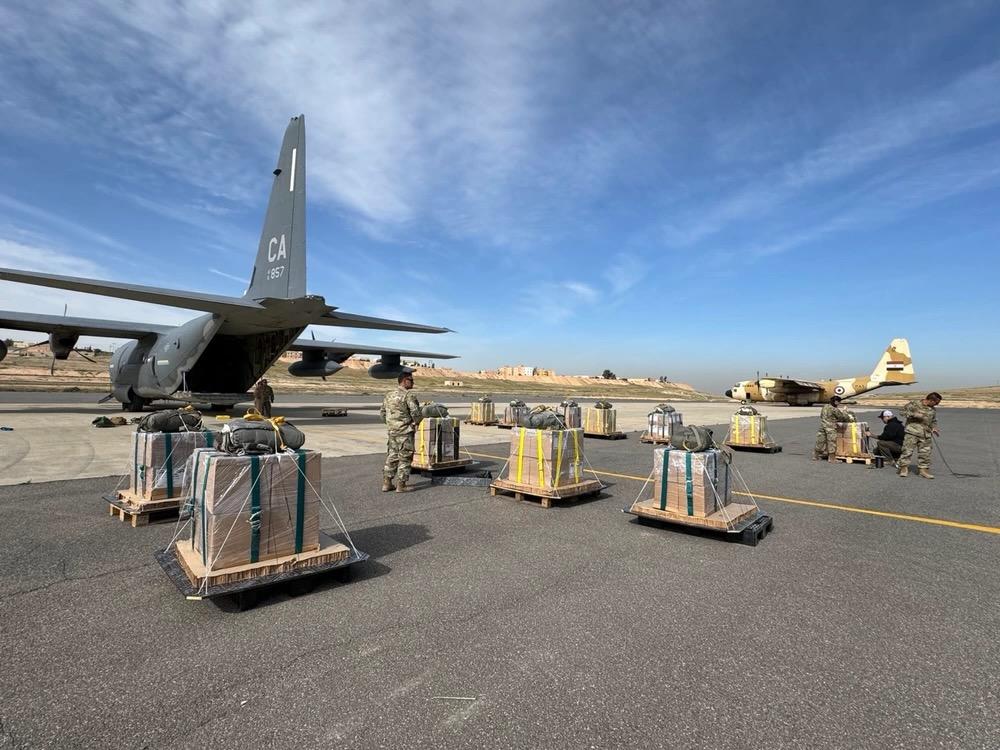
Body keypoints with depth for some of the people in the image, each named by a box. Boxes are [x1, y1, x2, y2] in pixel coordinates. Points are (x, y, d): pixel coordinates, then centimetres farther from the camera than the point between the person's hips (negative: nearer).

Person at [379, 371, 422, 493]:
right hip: (405, 432, -7)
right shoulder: (408, 395, -14)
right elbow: (416, 413, -19)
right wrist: (415, 423, 0)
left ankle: (386, 483, 18)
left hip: (392, 432, 7)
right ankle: (401, 485, 5)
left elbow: (382, 413, 16)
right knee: (405, 459, 1)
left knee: (391, 457, 14)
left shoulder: (388, 395, 11)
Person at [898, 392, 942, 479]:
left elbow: (934, 421, 26)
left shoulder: (932, 409, 14)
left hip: (925, 434, 6)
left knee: (925, 452, 6)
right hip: (912, 432, -6)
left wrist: (934, 428, 8)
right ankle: (904, 468, 1)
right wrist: (914, 414, -18)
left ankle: (923, 469, 17)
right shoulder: (915, 403, -6)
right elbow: (903, 411, -7)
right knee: (907, 450, -7)